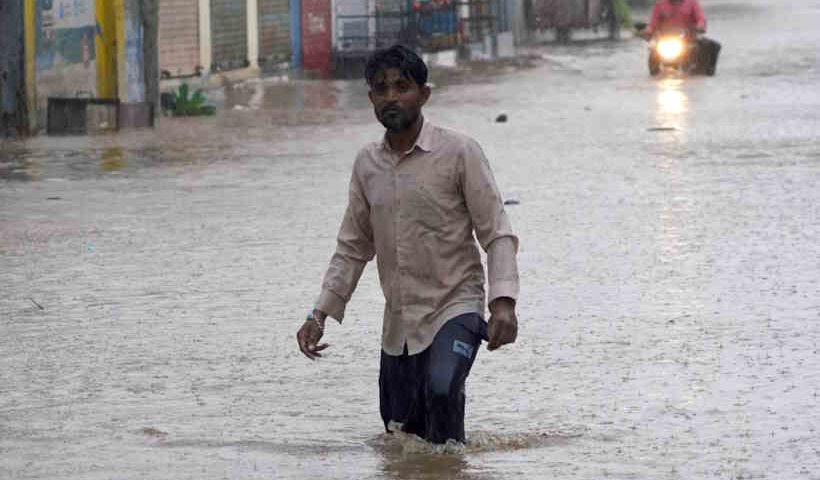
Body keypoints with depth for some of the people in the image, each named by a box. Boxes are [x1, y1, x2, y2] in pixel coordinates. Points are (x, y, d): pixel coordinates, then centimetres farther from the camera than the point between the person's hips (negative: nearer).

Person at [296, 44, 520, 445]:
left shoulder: (458, 153, -8)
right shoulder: (367, 164, 8)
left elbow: (497, 234, -9)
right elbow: (353, 249, 16)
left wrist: (503, 302, -24)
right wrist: (320, 314, 8)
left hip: (455, 307, -6)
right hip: (398, 322, 6)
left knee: (441, 389, -32)